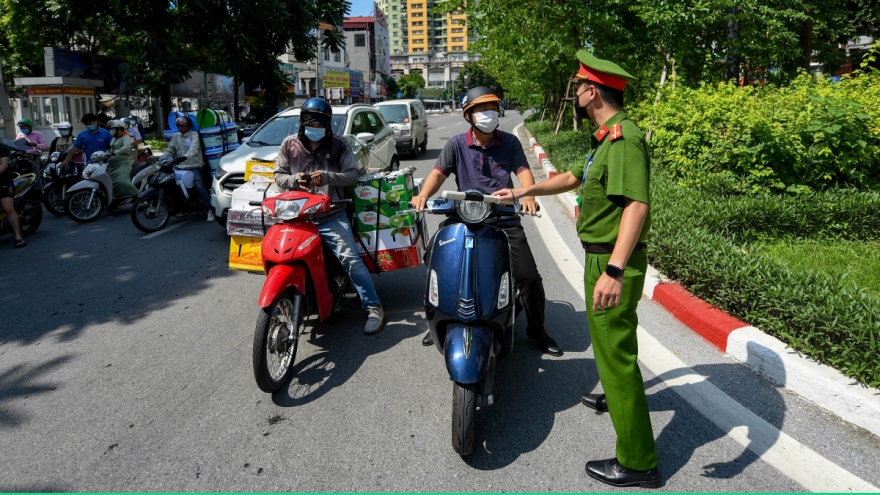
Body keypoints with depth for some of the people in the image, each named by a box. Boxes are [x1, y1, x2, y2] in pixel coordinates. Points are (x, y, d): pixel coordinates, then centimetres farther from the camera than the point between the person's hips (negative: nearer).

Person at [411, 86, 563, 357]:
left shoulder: (510, 142, 6)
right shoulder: (456, 144, 4)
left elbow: (523, 171, -5)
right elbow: (439, 172, -5)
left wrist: (528, 195, -27)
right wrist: (423, 194, -25)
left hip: (505, 220, 0)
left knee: (529, 277, -2)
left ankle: (537, 330, 21)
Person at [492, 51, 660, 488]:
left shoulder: (624, 138, -19)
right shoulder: (608, 138, 14)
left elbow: (637, 205, -30)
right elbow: (574, 178, 27)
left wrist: (614, 271, -38)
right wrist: (523, 191, 31)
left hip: (613, 263, -11)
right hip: (600, 257, 11)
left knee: (616, 351, -4)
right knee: (607, 338, 29)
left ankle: (637, 462, 7)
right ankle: (615, 395, 55)